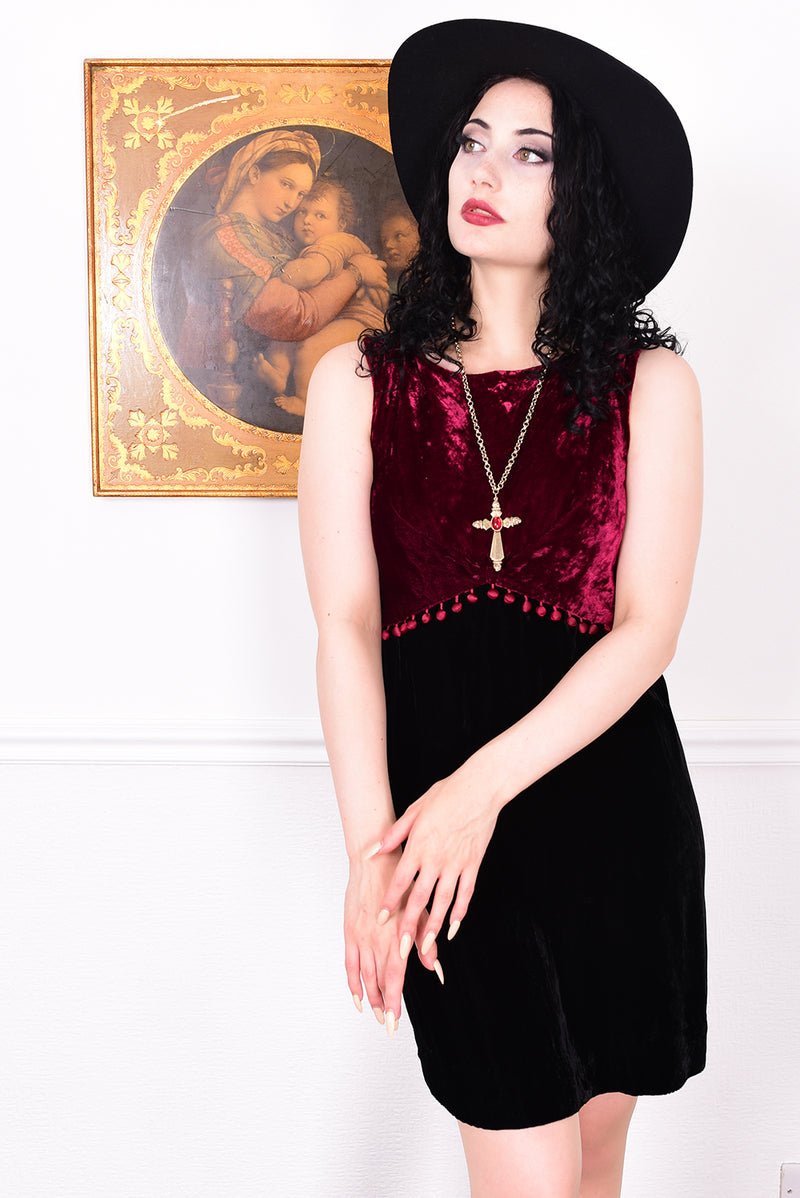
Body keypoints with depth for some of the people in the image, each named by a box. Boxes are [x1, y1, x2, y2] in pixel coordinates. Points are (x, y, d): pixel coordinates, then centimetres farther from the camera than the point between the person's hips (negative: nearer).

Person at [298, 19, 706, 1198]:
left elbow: (647, 628, -7)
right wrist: (370, 844, -16)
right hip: (439, 808, -1)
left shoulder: (649, 383, 0)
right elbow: (346, 623, -5)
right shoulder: (359, 382, 1)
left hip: (614, 802, 1)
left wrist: (482, 788, -18)